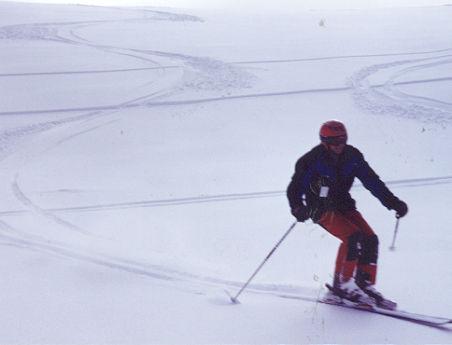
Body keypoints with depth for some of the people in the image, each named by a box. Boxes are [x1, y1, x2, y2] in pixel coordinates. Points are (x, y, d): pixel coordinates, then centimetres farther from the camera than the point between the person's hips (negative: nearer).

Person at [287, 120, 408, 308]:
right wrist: (298, 208, -36)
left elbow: (372, 181, 0)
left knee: (370, 239, -10)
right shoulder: (312, 160, -16)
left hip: (344, 204, 6)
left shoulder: (352, 156, -3)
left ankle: (365, 284, 2)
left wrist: (393, 202, -7)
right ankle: (342, 285, -13)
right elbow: (295, 188, -16)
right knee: (352, 236, -25)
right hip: (321, 208, -5)